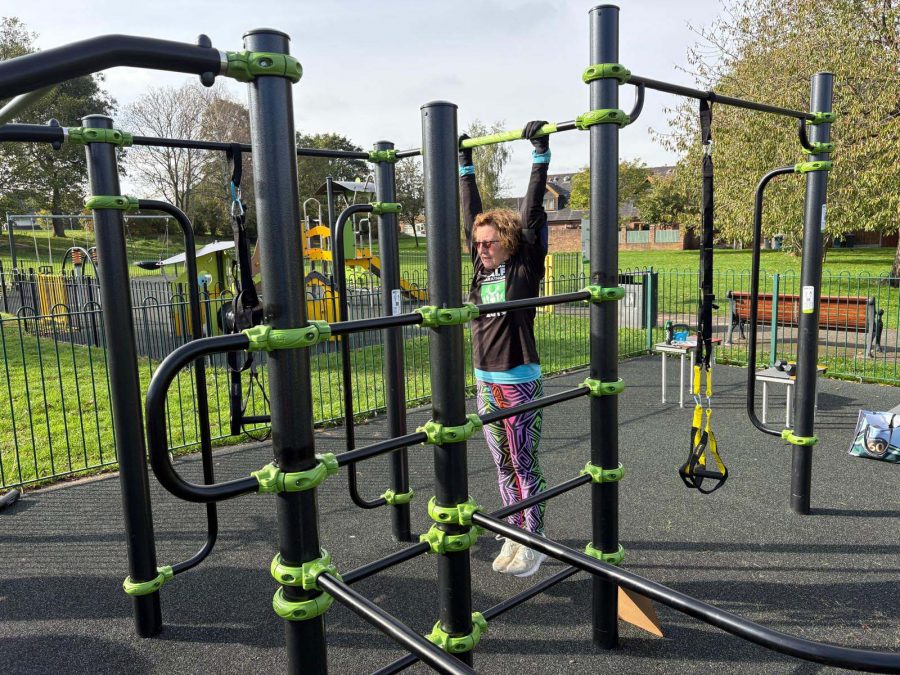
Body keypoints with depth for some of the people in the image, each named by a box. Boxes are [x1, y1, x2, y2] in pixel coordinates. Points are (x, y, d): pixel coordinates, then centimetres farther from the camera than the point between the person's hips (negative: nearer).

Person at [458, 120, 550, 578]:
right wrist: (465, 164, 18)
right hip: (485, 381, 6)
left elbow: (533, 210, -11)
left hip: (520, 382, -6)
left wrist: (541, 155, -11)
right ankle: (515, 537, 28)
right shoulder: (482, 267, 7)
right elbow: (471, 212, 13)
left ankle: (535, 540, 19)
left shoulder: (525, 267, -6)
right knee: (503, 466, 14)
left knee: (525, 464, 3)